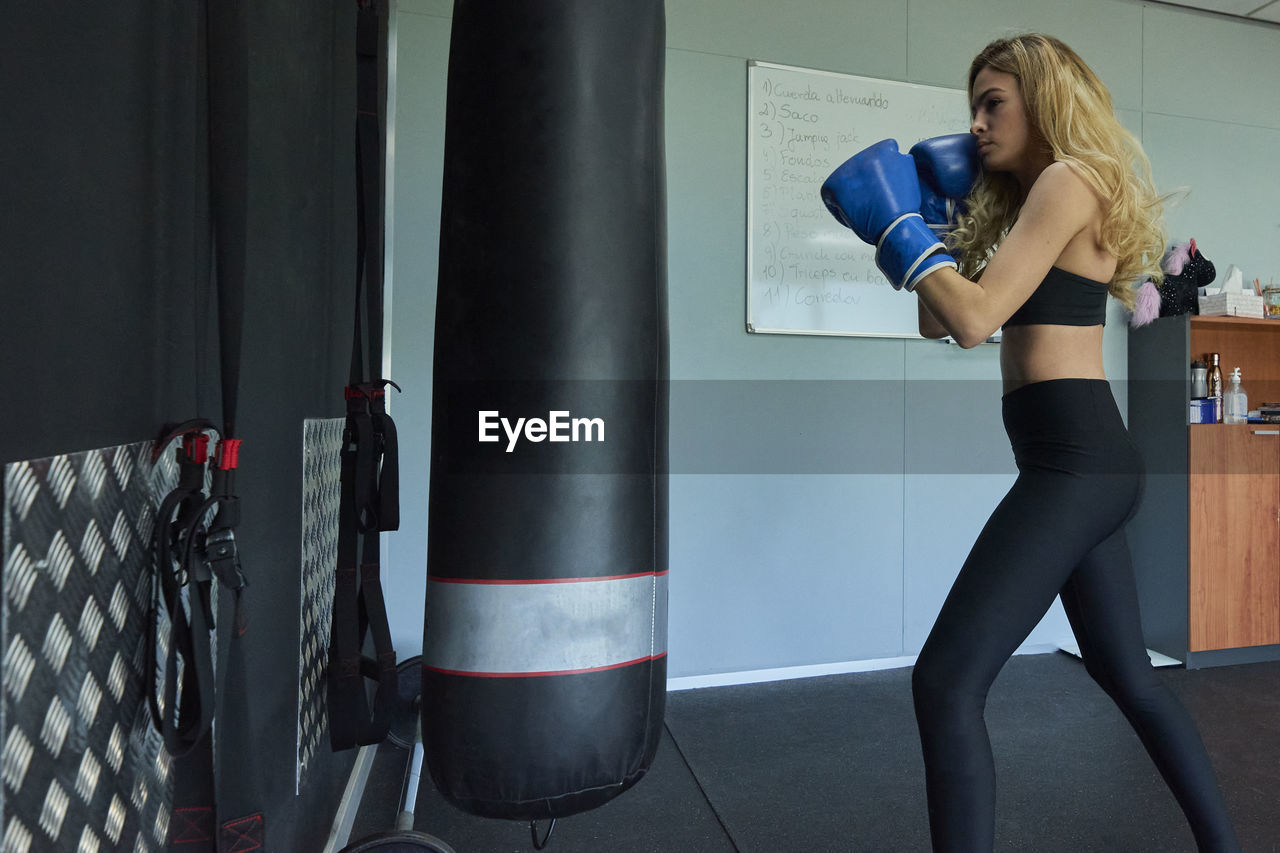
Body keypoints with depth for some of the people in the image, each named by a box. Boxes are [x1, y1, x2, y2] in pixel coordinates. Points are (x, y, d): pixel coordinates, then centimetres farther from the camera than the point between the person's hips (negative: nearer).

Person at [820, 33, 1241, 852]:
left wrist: (895, 222, -9)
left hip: (1075, 458, -11)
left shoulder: (1068, 179, -6)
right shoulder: (1024, 202, 22)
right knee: (1131, 676, 22)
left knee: (945, 683, -14)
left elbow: (976, 318, -18)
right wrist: (939, 215, 14)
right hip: (1087, 460, 11)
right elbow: (939, 320, 19)